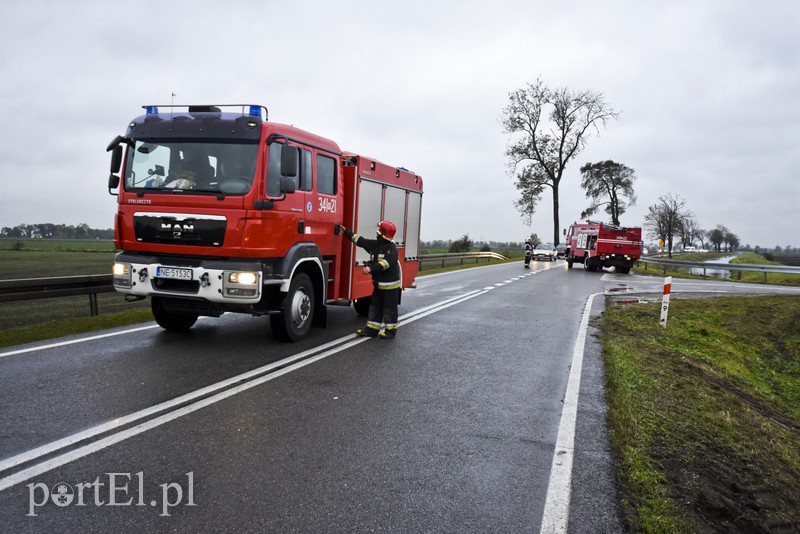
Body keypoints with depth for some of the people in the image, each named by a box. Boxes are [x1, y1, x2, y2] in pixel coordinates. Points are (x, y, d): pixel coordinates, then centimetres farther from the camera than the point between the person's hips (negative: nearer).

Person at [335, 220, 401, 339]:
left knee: (389, 308, 1)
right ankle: (372, 329, 19)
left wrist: (371, 269, -38)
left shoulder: (391, 248, -16)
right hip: (379, 283, 9)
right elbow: (360, 240, 16)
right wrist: (346, 232, 16)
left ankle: (391, 330, 12)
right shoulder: (375, 244, 9)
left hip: (390, 284, -9)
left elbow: (386, 263, -30)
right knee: (375, 307, 12)